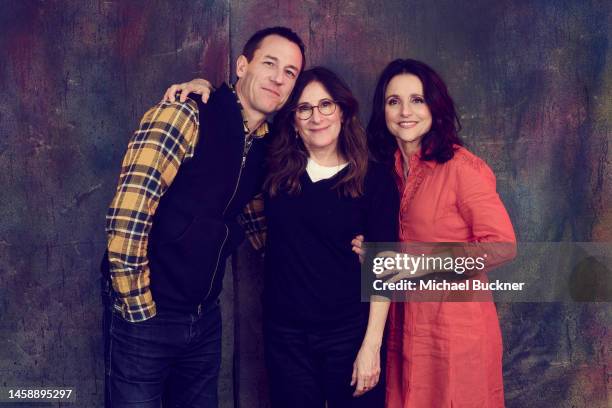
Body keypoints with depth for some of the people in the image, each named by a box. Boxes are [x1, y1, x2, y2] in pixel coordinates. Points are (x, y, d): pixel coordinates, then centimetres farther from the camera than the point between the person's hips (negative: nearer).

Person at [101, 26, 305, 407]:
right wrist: (138, 307, -17)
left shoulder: (264, 145, 7)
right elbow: (127, 213, -21)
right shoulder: (185, 117, -15)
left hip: (205, 316, 7)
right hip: (147, 314, -7)